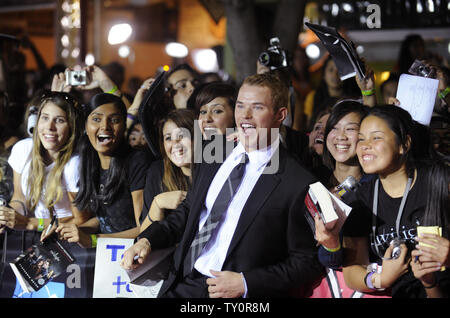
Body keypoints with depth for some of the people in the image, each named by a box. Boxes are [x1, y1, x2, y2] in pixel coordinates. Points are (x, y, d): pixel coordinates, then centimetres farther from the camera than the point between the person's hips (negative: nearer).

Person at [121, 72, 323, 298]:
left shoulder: (298, 184, -6)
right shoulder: (214, 159, 12)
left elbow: (307, 262, -5)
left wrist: (246, 284, -12)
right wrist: (146, 240, 5)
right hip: (182, 286, 5)